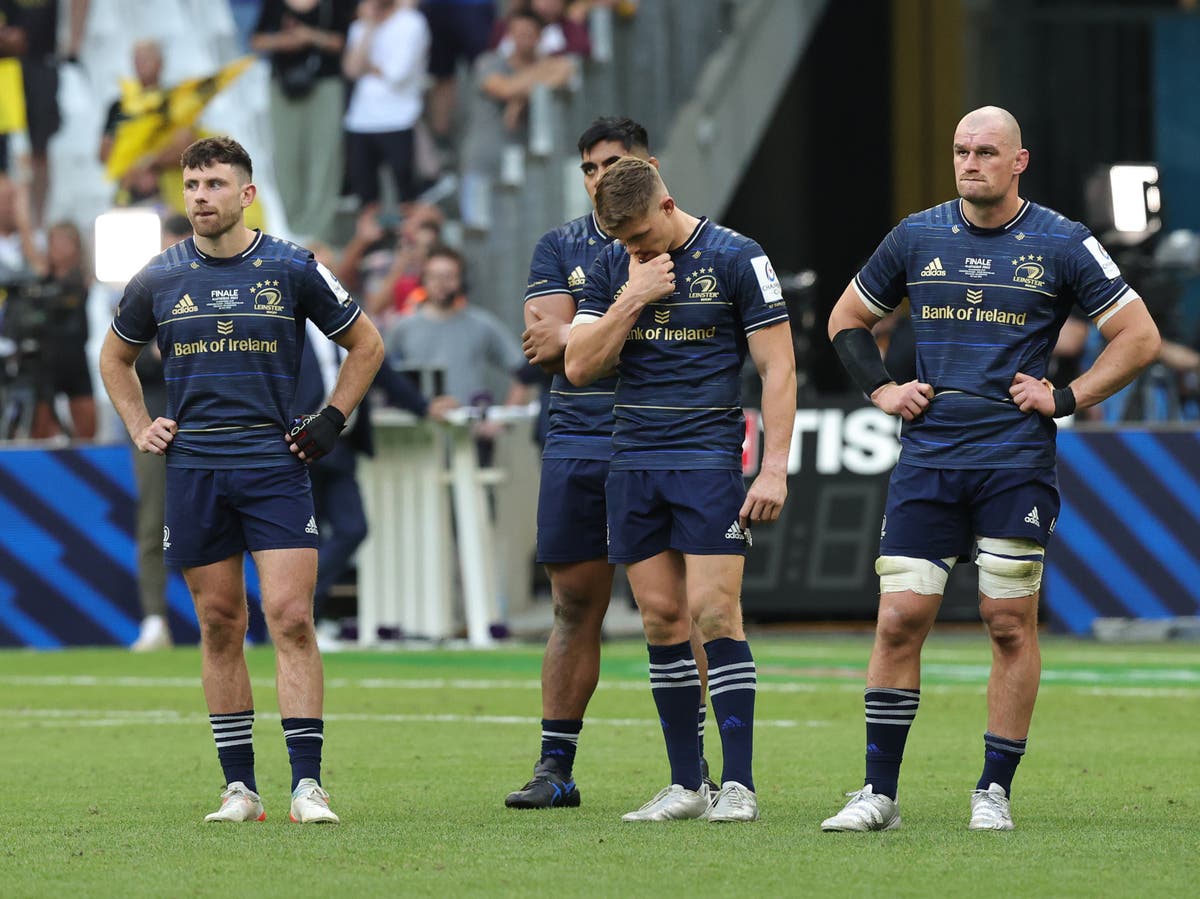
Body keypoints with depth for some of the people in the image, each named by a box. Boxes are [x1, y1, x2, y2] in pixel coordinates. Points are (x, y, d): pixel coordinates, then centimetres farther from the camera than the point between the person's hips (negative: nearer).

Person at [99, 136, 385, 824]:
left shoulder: (293, 269, 0)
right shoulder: (159, 278, 5)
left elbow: (367, 344, 13)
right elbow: (116, 357, 24)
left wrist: (332, 421, 5)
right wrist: (140, 427, 11)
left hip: (276, 464, -2)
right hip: (193, 469, 2)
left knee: (292, 618, -12)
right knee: (220, 625, 4)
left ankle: (308, 784, -13)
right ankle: (240, 787, 9)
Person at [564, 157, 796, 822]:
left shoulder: (737, 260, -5)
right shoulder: (612, 269, 8)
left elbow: (777, 367, -4)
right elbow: (579, 367, 3)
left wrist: (774, 468, -11)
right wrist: (632, 300, -9)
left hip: (709, 460, -5)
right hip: (632, 462, 5)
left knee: (714, 614, -11)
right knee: (661, 618, 4)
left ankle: (738, 784, -9)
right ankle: (685, 785, 9)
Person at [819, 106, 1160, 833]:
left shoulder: (1062, 244, 0)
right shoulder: (917, 238, 8)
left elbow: (1139, 337, 3)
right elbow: (848, 320, 22)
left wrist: (1067, 398, -5)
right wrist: (882, 389, 7)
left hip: (1016, 463, -2)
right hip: (927, 458, 2)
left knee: (1011, 624, -1)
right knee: (900, 618, -5)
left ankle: (995, 792, 9)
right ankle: (880, 793, 1)